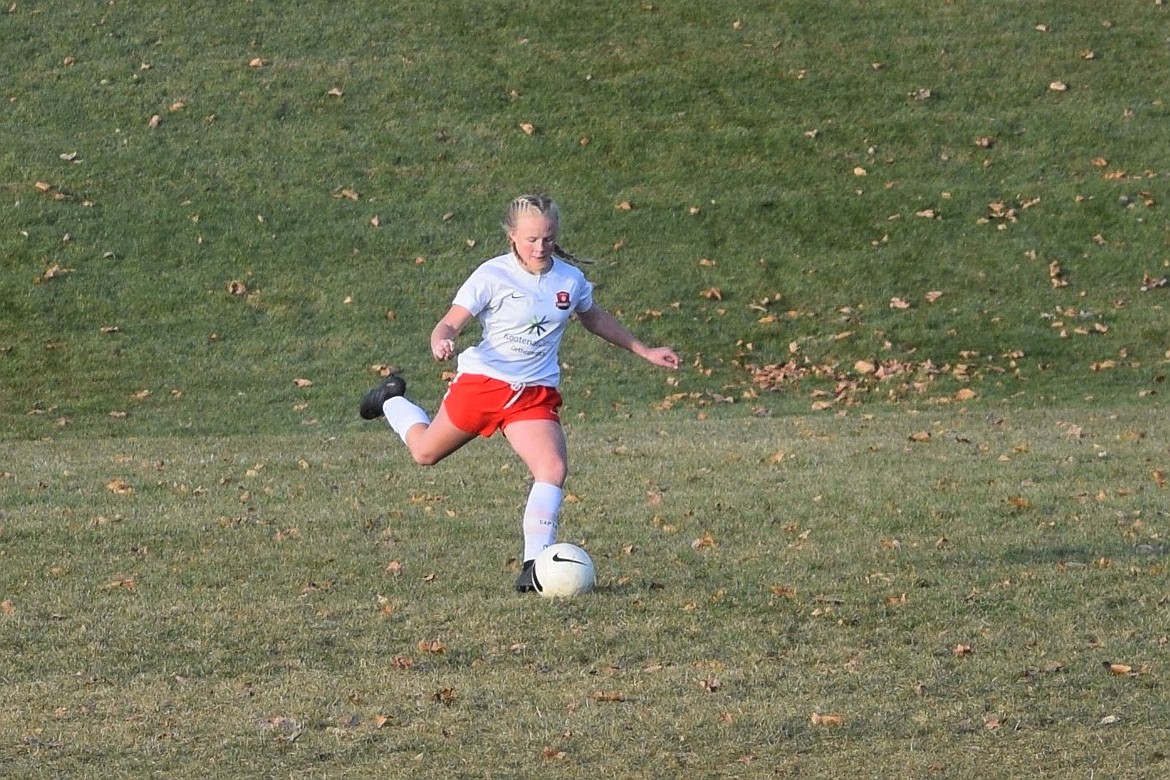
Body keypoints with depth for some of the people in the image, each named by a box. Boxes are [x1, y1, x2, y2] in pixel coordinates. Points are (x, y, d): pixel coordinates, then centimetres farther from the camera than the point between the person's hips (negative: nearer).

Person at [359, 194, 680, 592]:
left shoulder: (570, 279, 2)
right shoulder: (492, 276, -12)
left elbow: (595, 319, 22)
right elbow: (451, 322, -14)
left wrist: (645, 352, 24)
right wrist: (441, 342, -38)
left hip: (535, 394, 2)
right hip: (482, 380, -2)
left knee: (553, 468, -21)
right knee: (425, 452, 16)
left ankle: (534, 566, -18)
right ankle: (391, 400, 49)